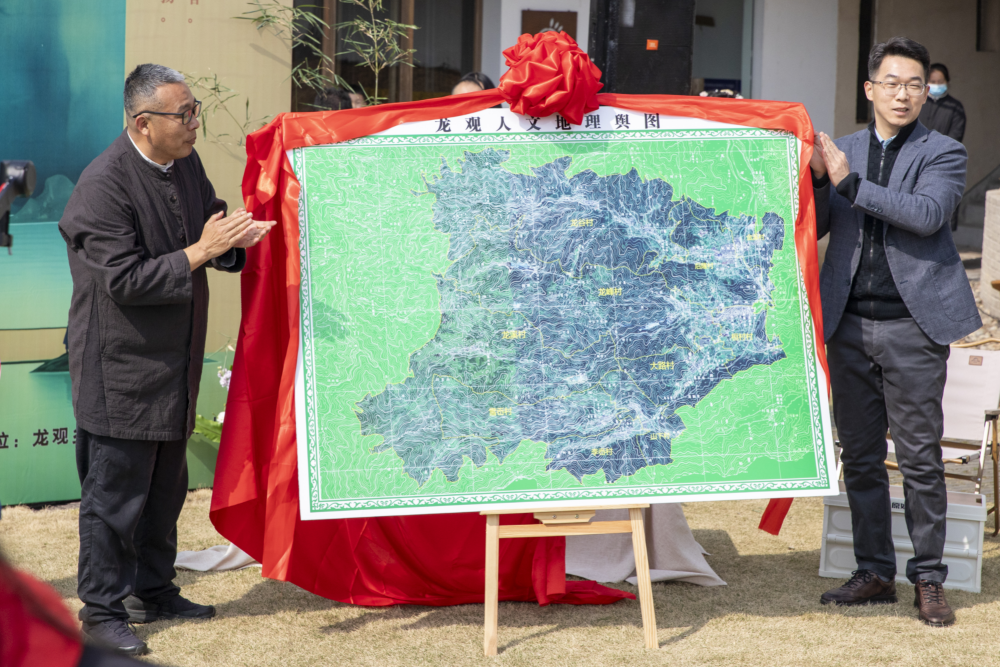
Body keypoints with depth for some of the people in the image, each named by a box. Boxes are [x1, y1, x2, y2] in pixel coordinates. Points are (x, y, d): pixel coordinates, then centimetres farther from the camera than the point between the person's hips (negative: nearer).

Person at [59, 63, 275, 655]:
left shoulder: (185, 163, 4)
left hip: (175, 363, 9)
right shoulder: (104, 184, -22)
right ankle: (102, 609, 12)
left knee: (166, 487, 19)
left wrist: (235, 239, -7)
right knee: (115, 492, 0)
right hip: (121, 369, -8)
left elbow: (209, 223, 17)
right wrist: (201, 251, -26)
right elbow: (125, 279, -25)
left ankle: (154, 590, 33)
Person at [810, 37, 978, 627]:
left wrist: (849, 181, -17)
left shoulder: (943, 153, 2)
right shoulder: (842, 151, 13)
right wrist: (816, 177, -8)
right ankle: (875, 573, 17)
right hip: (849, 326, 4)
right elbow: (813, 228, 10)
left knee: (921, 458, -2)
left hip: (911, 325, -4)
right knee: (860, 457, 8)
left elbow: (927, 214, -16)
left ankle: (929, 579, 7)